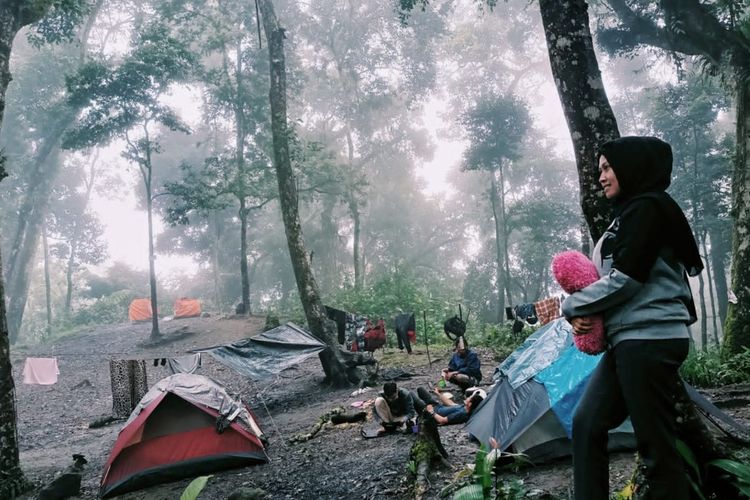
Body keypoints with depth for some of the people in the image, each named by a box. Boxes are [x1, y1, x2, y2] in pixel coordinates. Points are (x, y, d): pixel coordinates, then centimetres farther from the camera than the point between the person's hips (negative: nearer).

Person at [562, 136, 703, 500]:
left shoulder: (648, 207, -8)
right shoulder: (628, 213, 21)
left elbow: (625, 278, -17)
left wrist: (573, 306, -5)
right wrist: (586, 311, 3)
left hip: (650, 338, -10)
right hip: (628, 340, 10)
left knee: (656, 444, -4)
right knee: (587, 423, 7)